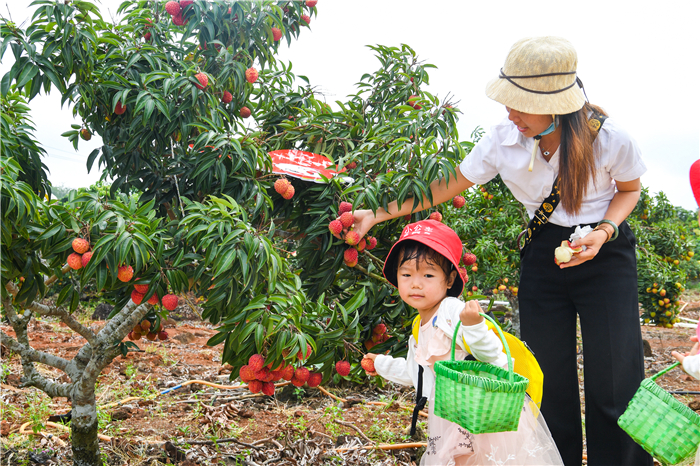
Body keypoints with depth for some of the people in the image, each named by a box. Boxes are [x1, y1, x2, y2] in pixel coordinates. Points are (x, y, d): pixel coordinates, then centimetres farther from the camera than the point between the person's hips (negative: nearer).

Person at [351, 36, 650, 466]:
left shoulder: (609, 138, -19)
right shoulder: (503, 141, -13)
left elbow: (630, 189, 2)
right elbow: (448, 185, -2)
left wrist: (603, 232, -17)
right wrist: (377, 215, -4)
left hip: (606, 252, -2)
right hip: (543, 253, 2)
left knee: (615, 378, -5)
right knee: (550, 377, 5)